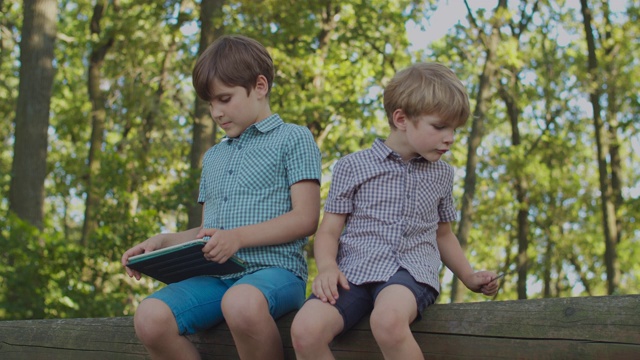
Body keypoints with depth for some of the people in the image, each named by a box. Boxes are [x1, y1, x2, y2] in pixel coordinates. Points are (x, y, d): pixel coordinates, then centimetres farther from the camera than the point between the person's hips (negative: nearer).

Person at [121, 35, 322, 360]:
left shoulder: (293, 138, 7)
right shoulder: (213, 156, 29)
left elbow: (305, 218, -4)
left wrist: (238, 237, -15)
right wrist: (162, 242, 11)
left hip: (274, 268, -6)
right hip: (215, 275, 6)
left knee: (241, 302, -42)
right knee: (150, 317, -25)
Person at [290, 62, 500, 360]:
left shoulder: (441, 174, 19)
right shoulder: (353, 166, 8)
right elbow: (329, 230, 7)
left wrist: (469, 277, 22)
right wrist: (327, 267, -12)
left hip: (411, 270, 1)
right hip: (355, 270, 0)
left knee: (388, 320, -38)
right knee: (305, 329, -32)